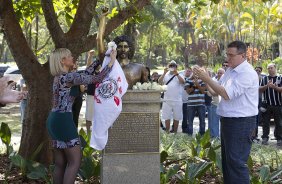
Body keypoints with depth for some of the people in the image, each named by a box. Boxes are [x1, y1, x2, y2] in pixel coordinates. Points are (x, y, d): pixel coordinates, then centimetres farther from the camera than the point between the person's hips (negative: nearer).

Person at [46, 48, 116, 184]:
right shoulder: (69, 76, -14)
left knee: (60, 163, 12)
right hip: (63, 121, -10)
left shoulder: (60, 77, 14)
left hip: (55, 120, 10)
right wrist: (111, 61, -6)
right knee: (74, 161, -2)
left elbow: (86, 74, 20)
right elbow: (97, 79, -14)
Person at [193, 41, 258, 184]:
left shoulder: (247, 73, -18)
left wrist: (207, 78, -20)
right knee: (226, 159, 17)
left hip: (241, 122, -10)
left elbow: (227, 94, -24)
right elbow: (215, 91, 14)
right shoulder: (230, 70, 12)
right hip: (228, 120, 10)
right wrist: (205, 79, -3)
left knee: (236, 161, -8)